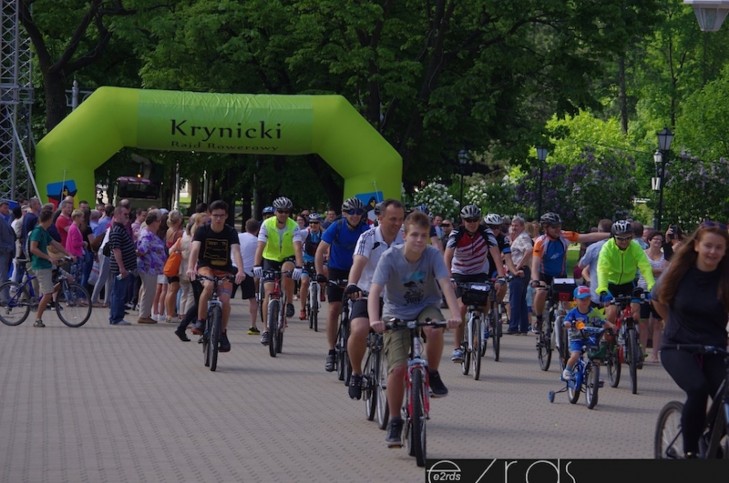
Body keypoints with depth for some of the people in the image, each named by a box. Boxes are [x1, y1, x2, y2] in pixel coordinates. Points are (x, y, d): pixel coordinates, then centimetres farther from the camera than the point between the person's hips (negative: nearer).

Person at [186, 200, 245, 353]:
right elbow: (195, 249, -25)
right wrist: (190, 268, -43)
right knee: (208, 285, -34)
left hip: (224, 270, 1)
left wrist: (240, 270, -41)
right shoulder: (203, 230, -11)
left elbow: (236, 251, -24)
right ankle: (201, 321, -21)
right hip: (205, 267, -1)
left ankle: (223, 333, 4)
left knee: (225, 300, -17)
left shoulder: (231, 232, -10)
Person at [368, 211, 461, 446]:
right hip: (397, 313, -1)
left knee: (435, 329, -36)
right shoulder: (390, 257, -19)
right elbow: (375, 290, -27)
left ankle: (433, 374, -8)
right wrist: (374, 320, -45)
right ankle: (394, 422, -1)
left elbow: (446, 284, -27)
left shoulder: (433, 255, -16)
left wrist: (455, 314, -44)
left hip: (426, 307, 1)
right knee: (398, 368, -18)